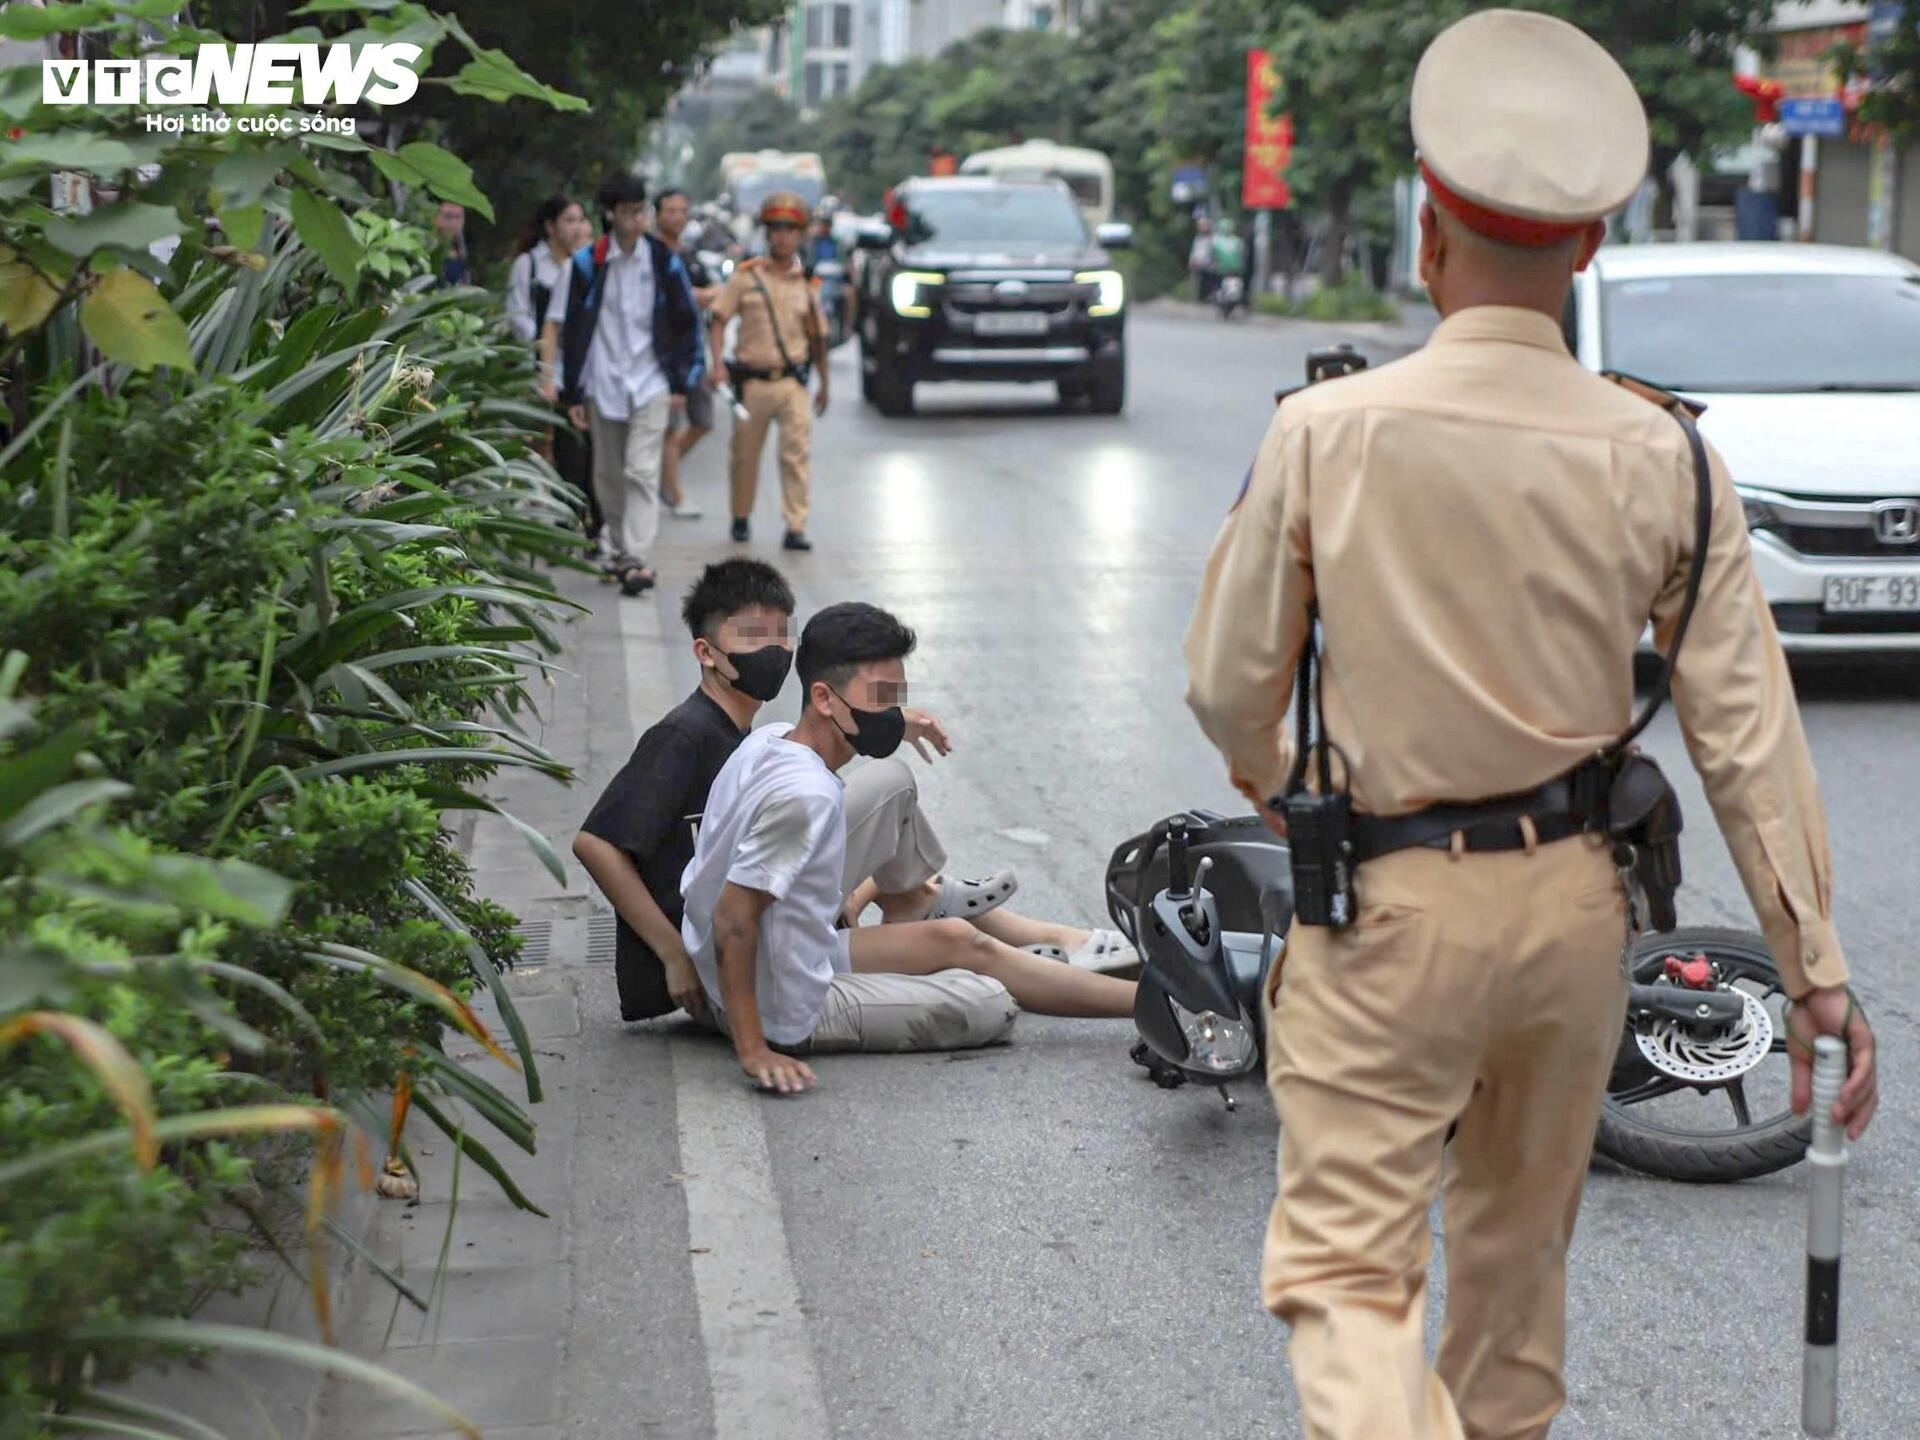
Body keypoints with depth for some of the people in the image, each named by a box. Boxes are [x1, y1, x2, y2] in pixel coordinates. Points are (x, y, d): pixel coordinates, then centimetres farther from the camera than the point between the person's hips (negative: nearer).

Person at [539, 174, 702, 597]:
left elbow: (688, 322, 11)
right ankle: (621, 552, 24)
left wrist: (681, 383, 6)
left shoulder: (663, 261, 1)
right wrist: (572, 393, -1)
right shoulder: (586, 264, -2)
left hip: (651, 384, -1)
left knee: (642, 472, -12)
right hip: (603, 384, 1)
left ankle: (635, 560, -18)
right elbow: (561, 328, 2)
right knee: (608, 476, 9)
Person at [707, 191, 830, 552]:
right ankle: (741, 518, 29)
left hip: (792, 382, 0)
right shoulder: (745, 277, 3)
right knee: (744, 455, 10)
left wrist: (824, 384, 21)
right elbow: (718, 320, 3)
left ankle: (795, 527, -10)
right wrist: (718, 363, -11)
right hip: (752, 381, 0)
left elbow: (817, 337, 17)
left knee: (796, 454, -10)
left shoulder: (807, 283, 9)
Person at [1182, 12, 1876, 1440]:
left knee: (1346, 1265, 2)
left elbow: (1230, 691, -4)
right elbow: (1748, 730, -6)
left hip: (1388, 904, -4)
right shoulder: (1658, 454, -8)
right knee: (1522, 1238, 24)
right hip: (1577, 896, 4)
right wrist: (1819, 970, 1)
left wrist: (1282, 791, 19)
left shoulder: (1324, 431, -13)